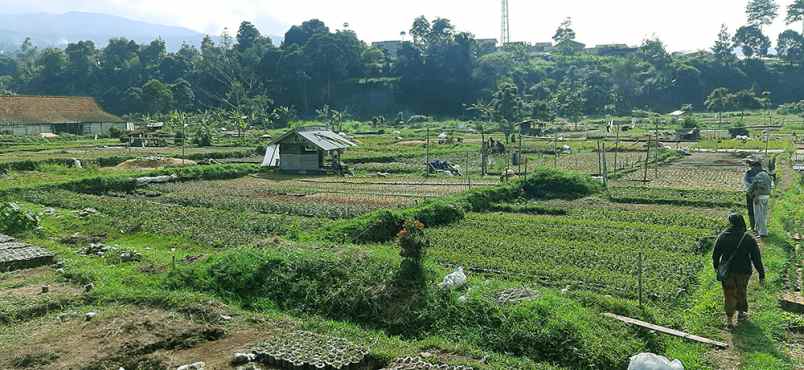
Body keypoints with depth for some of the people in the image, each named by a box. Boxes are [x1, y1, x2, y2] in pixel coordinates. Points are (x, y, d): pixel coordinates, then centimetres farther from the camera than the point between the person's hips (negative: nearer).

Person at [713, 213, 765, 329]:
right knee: (741, 292, 23)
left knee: (729, 294, 11)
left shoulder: (723, 236, -9)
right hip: (743, 271, 0)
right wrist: (761, 275, -7)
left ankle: (729, 319, 11)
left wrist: (716, 266, 19)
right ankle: (741, 313, 39)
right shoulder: (748, 238, -13)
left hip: (727, 271, 0)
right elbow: (756, 258, -12)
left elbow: (715, 254, 1)